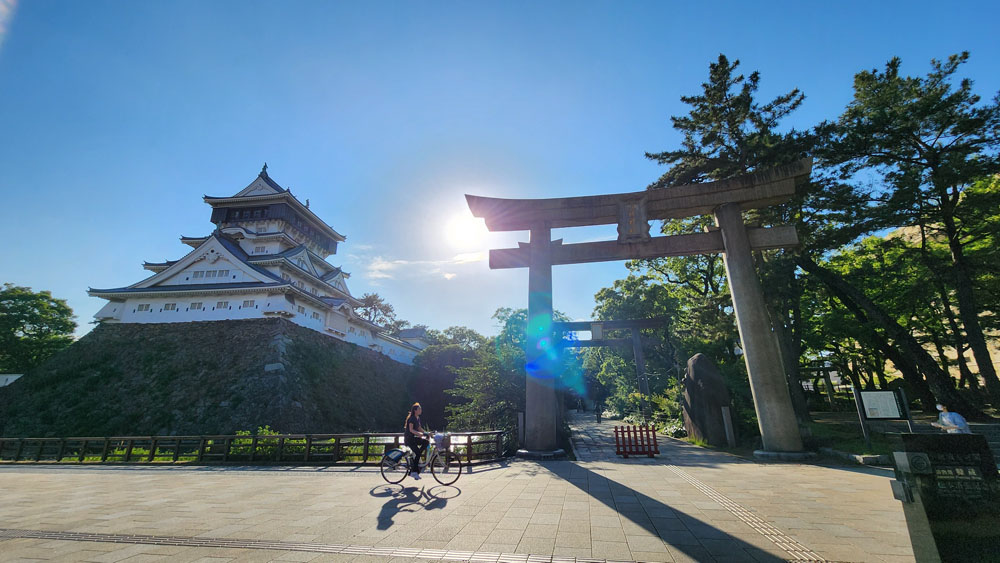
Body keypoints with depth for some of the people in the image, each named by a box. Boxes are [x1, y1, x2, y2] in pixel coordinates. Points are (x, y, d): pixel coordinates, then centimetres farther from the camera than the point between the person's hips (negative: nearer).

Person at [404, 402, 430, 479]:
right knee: (418, 453, -15)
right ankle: (414, 472, -7)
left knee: (426, 442, -11)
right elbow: (411, 430, -24)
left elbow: (419, 428, 16)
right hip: (409, 438, -8)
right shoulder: (411, 418, -16)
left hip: (413, 438, 8)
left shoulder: (418, 418, 10)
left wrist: (426, 433, 3)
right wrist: (419, 433, -37)